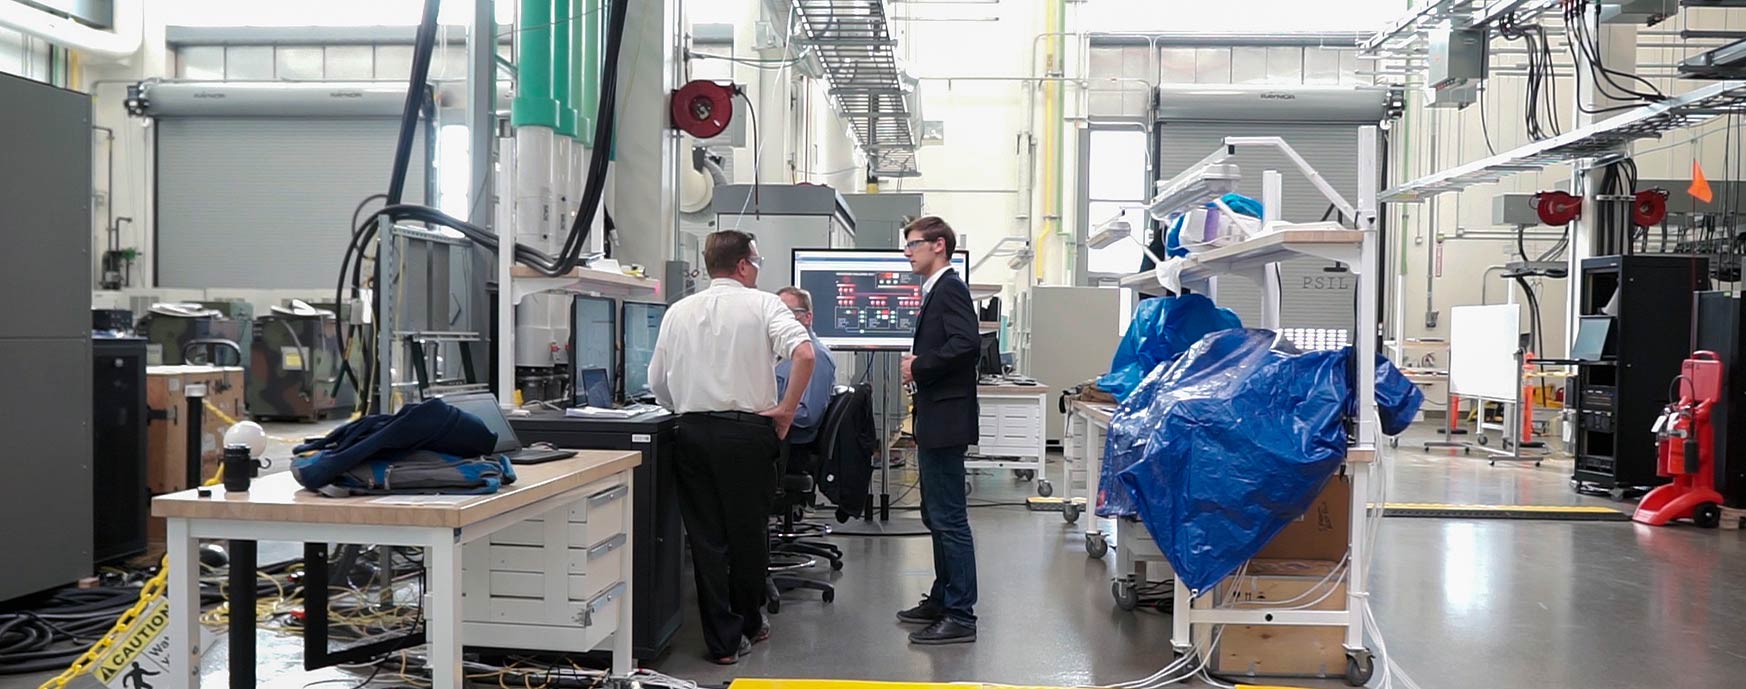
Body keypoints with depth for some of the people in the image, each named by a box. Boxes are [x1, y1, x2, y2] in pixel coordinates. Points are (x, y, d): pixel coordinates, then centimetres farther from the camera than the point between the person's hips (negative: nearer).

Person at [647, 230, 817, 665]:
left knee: (706, 538, 7)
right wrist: (787, 410, -10)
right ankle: (749, 623, 30)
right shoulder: (761, 305, -2)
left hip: (692, 431, 3)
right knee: (748, 533, 13)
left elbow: (657, 384, 12)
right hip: (747, 432, -3)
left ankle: (724, 640, 8)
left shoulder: (678, 312, 9)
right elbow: (804, 354, -18)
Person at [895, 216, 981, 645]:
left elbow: (966, 344, -27)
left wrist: (919, 368, -17)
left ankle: (960, 617, -2)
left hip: (945, 421, -11)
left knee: (950, 518, -7)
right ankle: (943, 599, 29)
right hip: (935, 421, 11)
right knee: (937, 517, 18)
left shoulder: (950, 289, -13)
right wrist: (918, 364, 4)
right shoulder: (938, 290, 18)